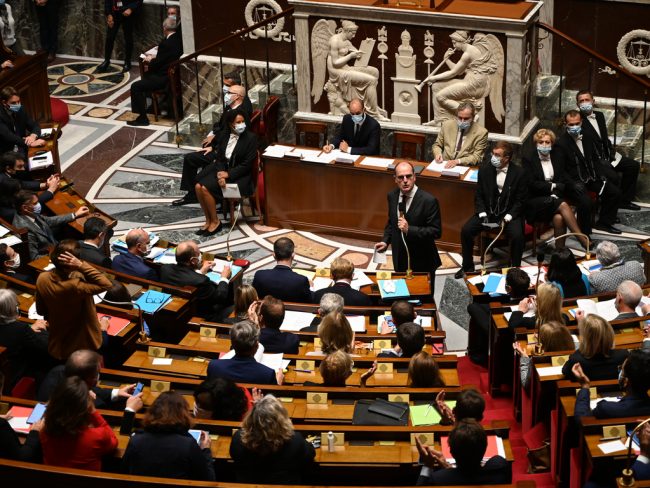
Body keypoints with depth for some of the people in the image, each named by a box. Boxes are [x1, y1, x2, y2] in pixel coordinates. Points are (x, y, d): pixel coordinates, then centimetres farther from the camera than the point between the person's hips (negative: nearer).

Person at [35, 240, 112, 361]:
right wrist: (81, 265, -37)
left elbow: (41, 311, -1)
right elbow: (106, 284, -32)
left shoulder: (42, 279, -16)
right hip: (84, 347, -5)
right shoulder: (75, 287, -36)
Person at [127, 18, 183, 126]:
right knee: (146, 76, 32)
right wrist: (154, 58, 11)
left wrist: (149, 60, 3)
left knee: (135, 87, -7)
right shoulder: (179, 39, 3)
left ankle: (142, 118, -4)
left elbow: (157, 64, -17)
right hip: (174, 75, 10)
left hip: (165, 79, -10)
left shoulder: (166, 43, -24)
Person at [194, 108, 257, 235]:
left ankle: (215, 222, -7)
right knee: (198, 186, -18)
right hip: (222, 169, 6)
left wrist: (228, 174, -19)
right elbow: (219, 158, 5)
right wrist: (220, 174, -15)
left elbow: (247, 165, -13)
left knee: (206, 188, -23)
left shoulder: (251, 137, -11)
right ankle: (208, 220, -5)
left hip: (239, 175, -6)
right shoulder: (223, 135, 5)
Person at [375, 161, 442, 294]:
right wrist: (385, 241, -1)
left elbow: (436, 231, -19)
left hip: (422, 263, -5)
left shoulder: (428, 200, -20)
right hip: (400, 260, 5)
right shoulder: (392, 196, 0)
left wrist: (409, 229, -29)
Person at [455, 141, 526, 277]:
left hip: (509, 213, -3)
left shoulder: (518, 173, -9)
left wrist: (507, 218, -17)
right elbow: (479, 196, 5)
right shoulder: (485, 170, -1)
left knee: (517, 236, -30)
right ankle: (467, 266, 2)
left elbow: (520, 200, -5)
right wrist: (482, 214, -10)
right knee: (466, 230, -17)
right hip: (488, 211, 3)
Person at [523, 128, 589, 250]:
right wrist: (552, 186, -5)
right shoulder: (528, 159, 0)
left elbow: (564, 182, 8)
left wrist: (555, 194, -10)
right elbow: (531, 184, -9)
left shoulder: (557, 158, 13)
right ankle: (583, 241, -32)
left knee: (559, 218, -31)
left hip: (555, 198, 4)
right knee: (563, 205, -31)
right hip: (535, 201, -4)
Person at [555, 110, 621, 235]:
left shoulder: (587, 137, 7)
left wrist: (601, 176, 1)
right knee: (585, 201, -32)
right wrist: (575, 185, -22)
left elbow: (595, 159, 16)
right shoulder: (561, 143, -12)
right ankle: (584, 234, -12)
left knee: (615, 192, -3)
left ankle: (603, 223, 14)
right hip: (574, 181, -7)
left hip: (591, 177, 7)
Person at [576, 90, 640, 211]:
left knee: (634, 165, 2)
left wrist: (612, 151, 6)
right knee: (614, 177, -30)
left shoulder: (600, 115, 13)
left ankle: (624, 200, 11)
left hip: (606, 155, 8)